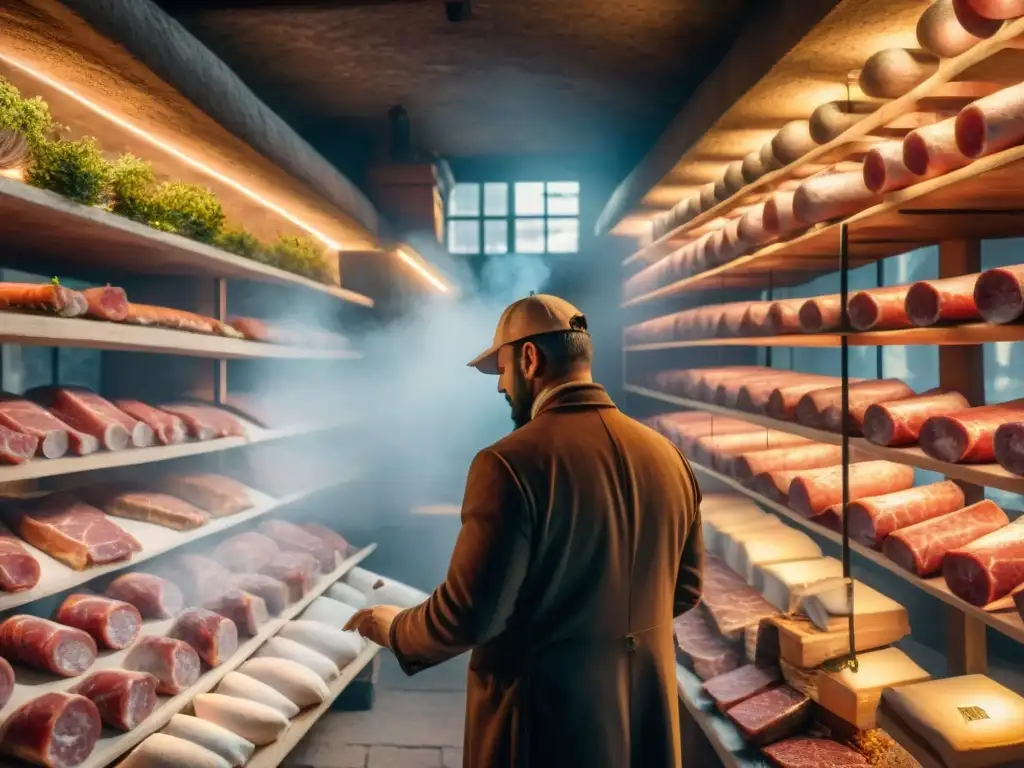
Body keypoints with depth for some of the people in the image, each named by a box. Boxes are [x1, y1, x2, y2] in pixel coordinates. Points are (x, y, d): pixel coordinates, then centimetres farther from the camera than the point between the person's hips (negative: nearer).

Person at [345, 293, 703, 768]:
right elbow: (686, 589, 7)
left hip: (548, 722, -5)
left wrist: (395, 628, -1)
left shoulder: (512, 462, -22)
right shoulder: (667, 456, -3)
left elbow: (468, 613, -20)